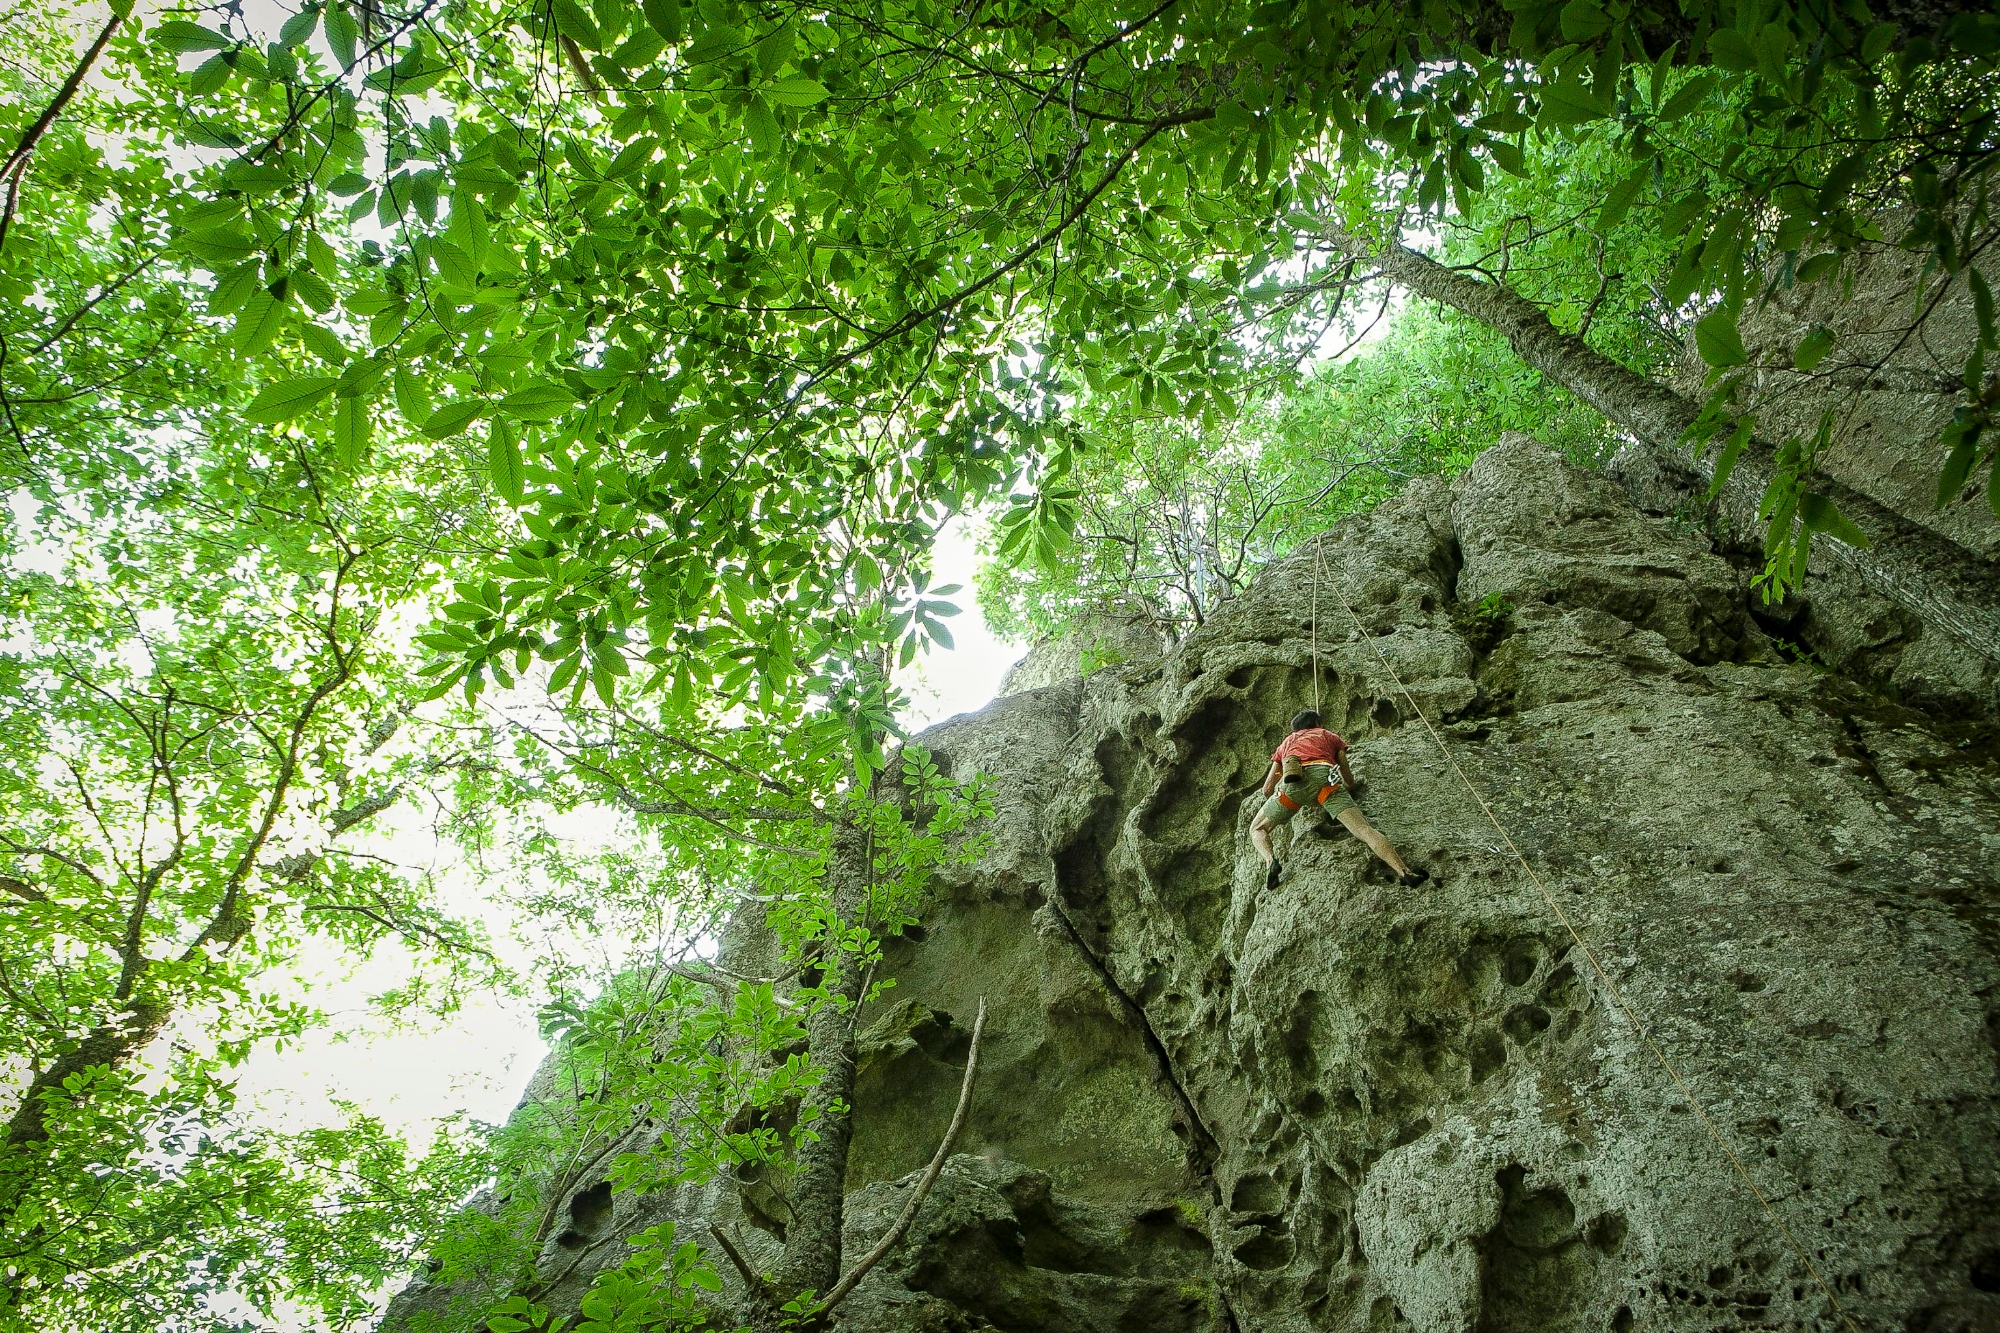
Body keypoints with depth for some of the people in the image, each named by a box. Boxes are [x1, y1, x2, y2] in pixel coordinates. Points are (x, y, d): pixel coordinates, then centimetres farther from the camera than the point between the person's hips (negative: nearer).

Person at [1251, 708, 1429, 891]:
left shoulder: (1286, 742, 40)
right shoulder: (1329, 736, 37)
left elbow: (1267, 789, 38)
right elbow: (1349, 780, 35)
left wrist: (1279, 815, 53)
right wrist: (1347, 791, 58)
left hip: (1292, 781, 1)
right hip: (1324, 775, 0)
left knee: (1257, 829, 14)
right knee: (1363, 829, -8)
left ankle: (1270, 861, -17)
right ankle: (1404, 873, -26)